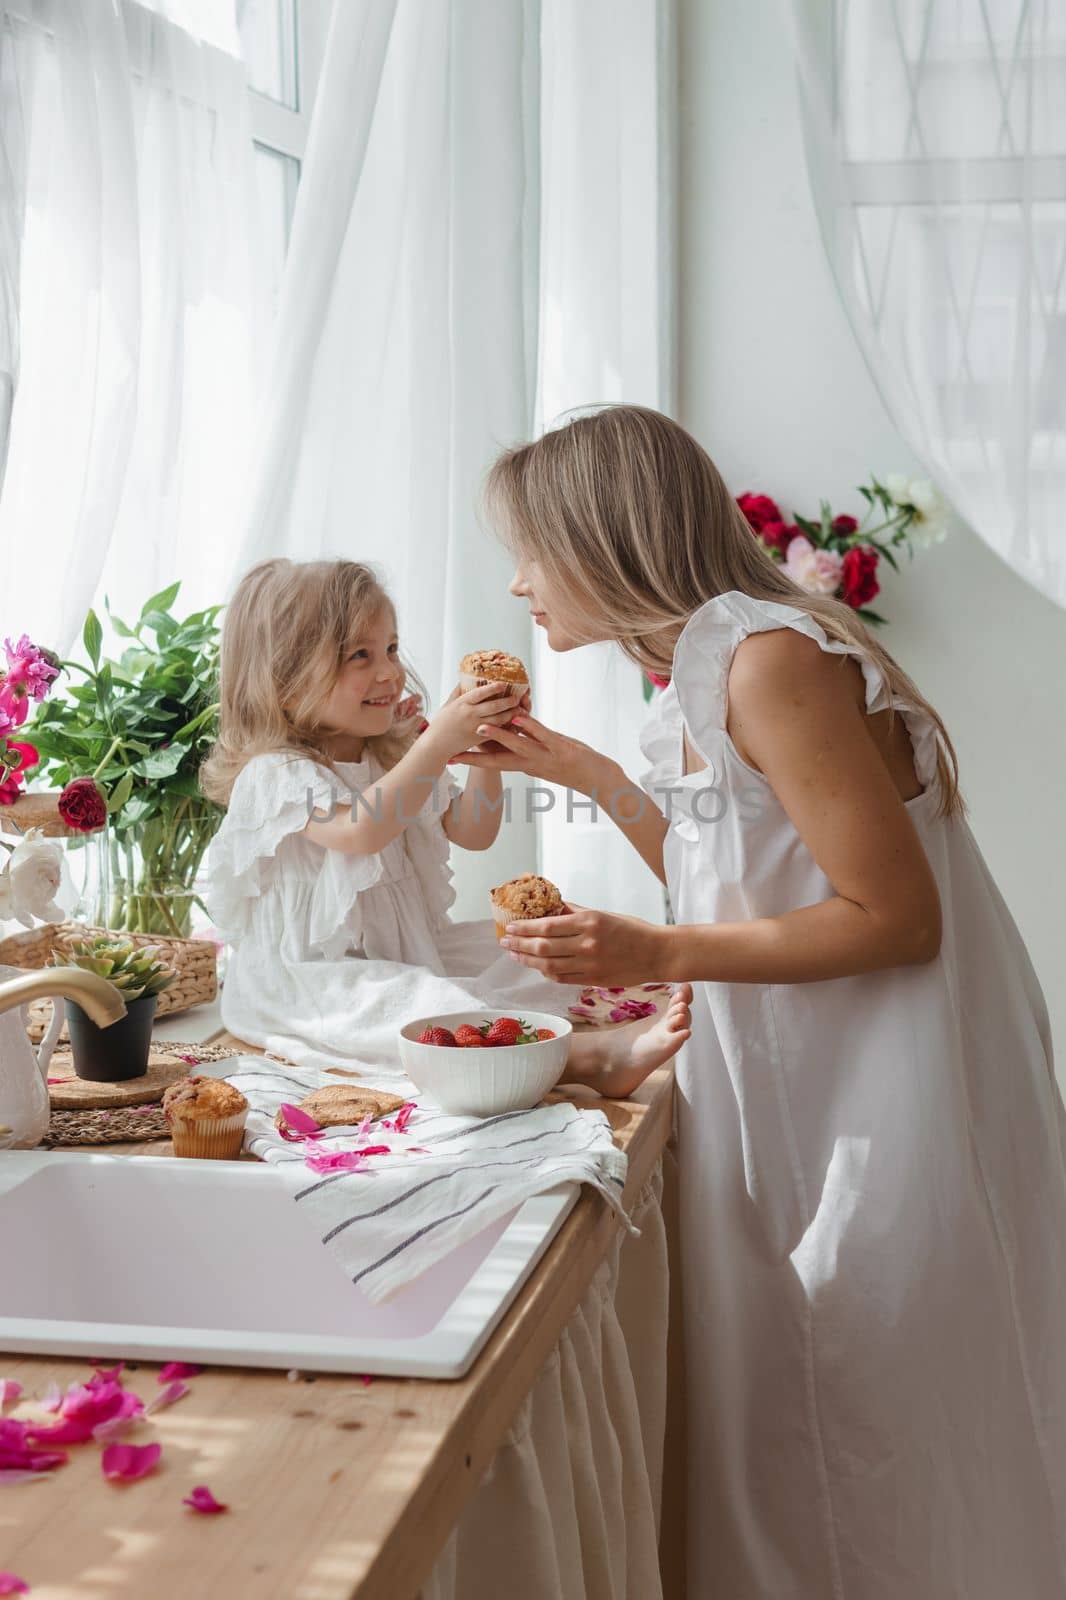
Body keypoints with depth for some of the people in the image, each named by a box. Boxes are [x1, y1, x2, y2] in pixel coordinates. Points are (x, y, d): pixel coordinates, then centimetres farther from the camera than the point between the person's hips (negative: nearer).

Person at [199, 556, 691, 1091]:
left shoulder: (397, 755, 11)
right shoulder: (274, 773, -14)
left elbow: (471, 833, 7)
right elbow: (360, 830, -33)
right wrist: (439, 741, -37)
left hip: (407, 956, 9)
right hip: (310, 982, -9)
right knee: (427, 1009, -33)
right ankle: (588, 1058, -48)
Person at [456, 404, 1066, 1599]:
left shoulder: (771, 660, -21)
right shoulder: (703, 667, 8)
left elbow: (897, 917, -21)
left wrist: (656, 955, -26)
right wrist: (584, 773, 13)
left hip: (889, 1096, -9)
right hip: (791, 1083, 9)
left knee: (868, 1445, 6)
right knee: (773, 1424, 19)